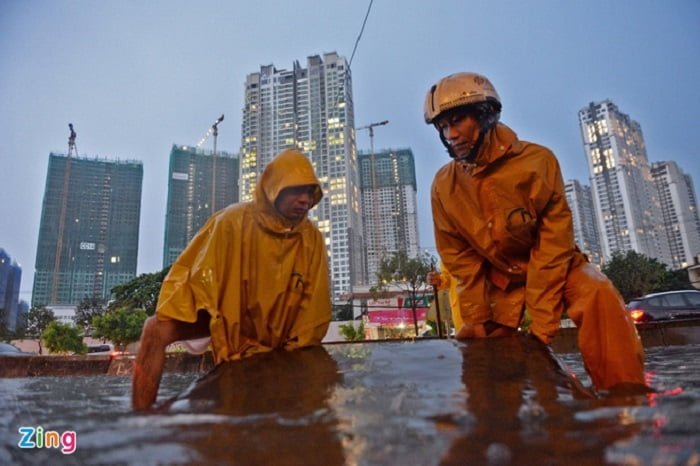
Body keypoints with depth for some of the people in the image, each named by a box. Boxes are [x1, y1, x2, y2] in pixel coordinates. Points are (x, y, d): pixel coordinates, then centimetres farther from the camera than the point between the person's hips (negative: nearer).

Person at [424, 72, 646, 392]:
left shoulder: (536, 161, -19)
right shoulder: (444, 187, -10)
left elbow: (554, 243, -20)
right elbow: (462, 262, -5)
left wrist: (541, 326, -23)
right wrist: (478, 324, -10)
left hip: (553, 266, -2)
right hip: (500, 278, 3)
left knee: (598, 295, -32)